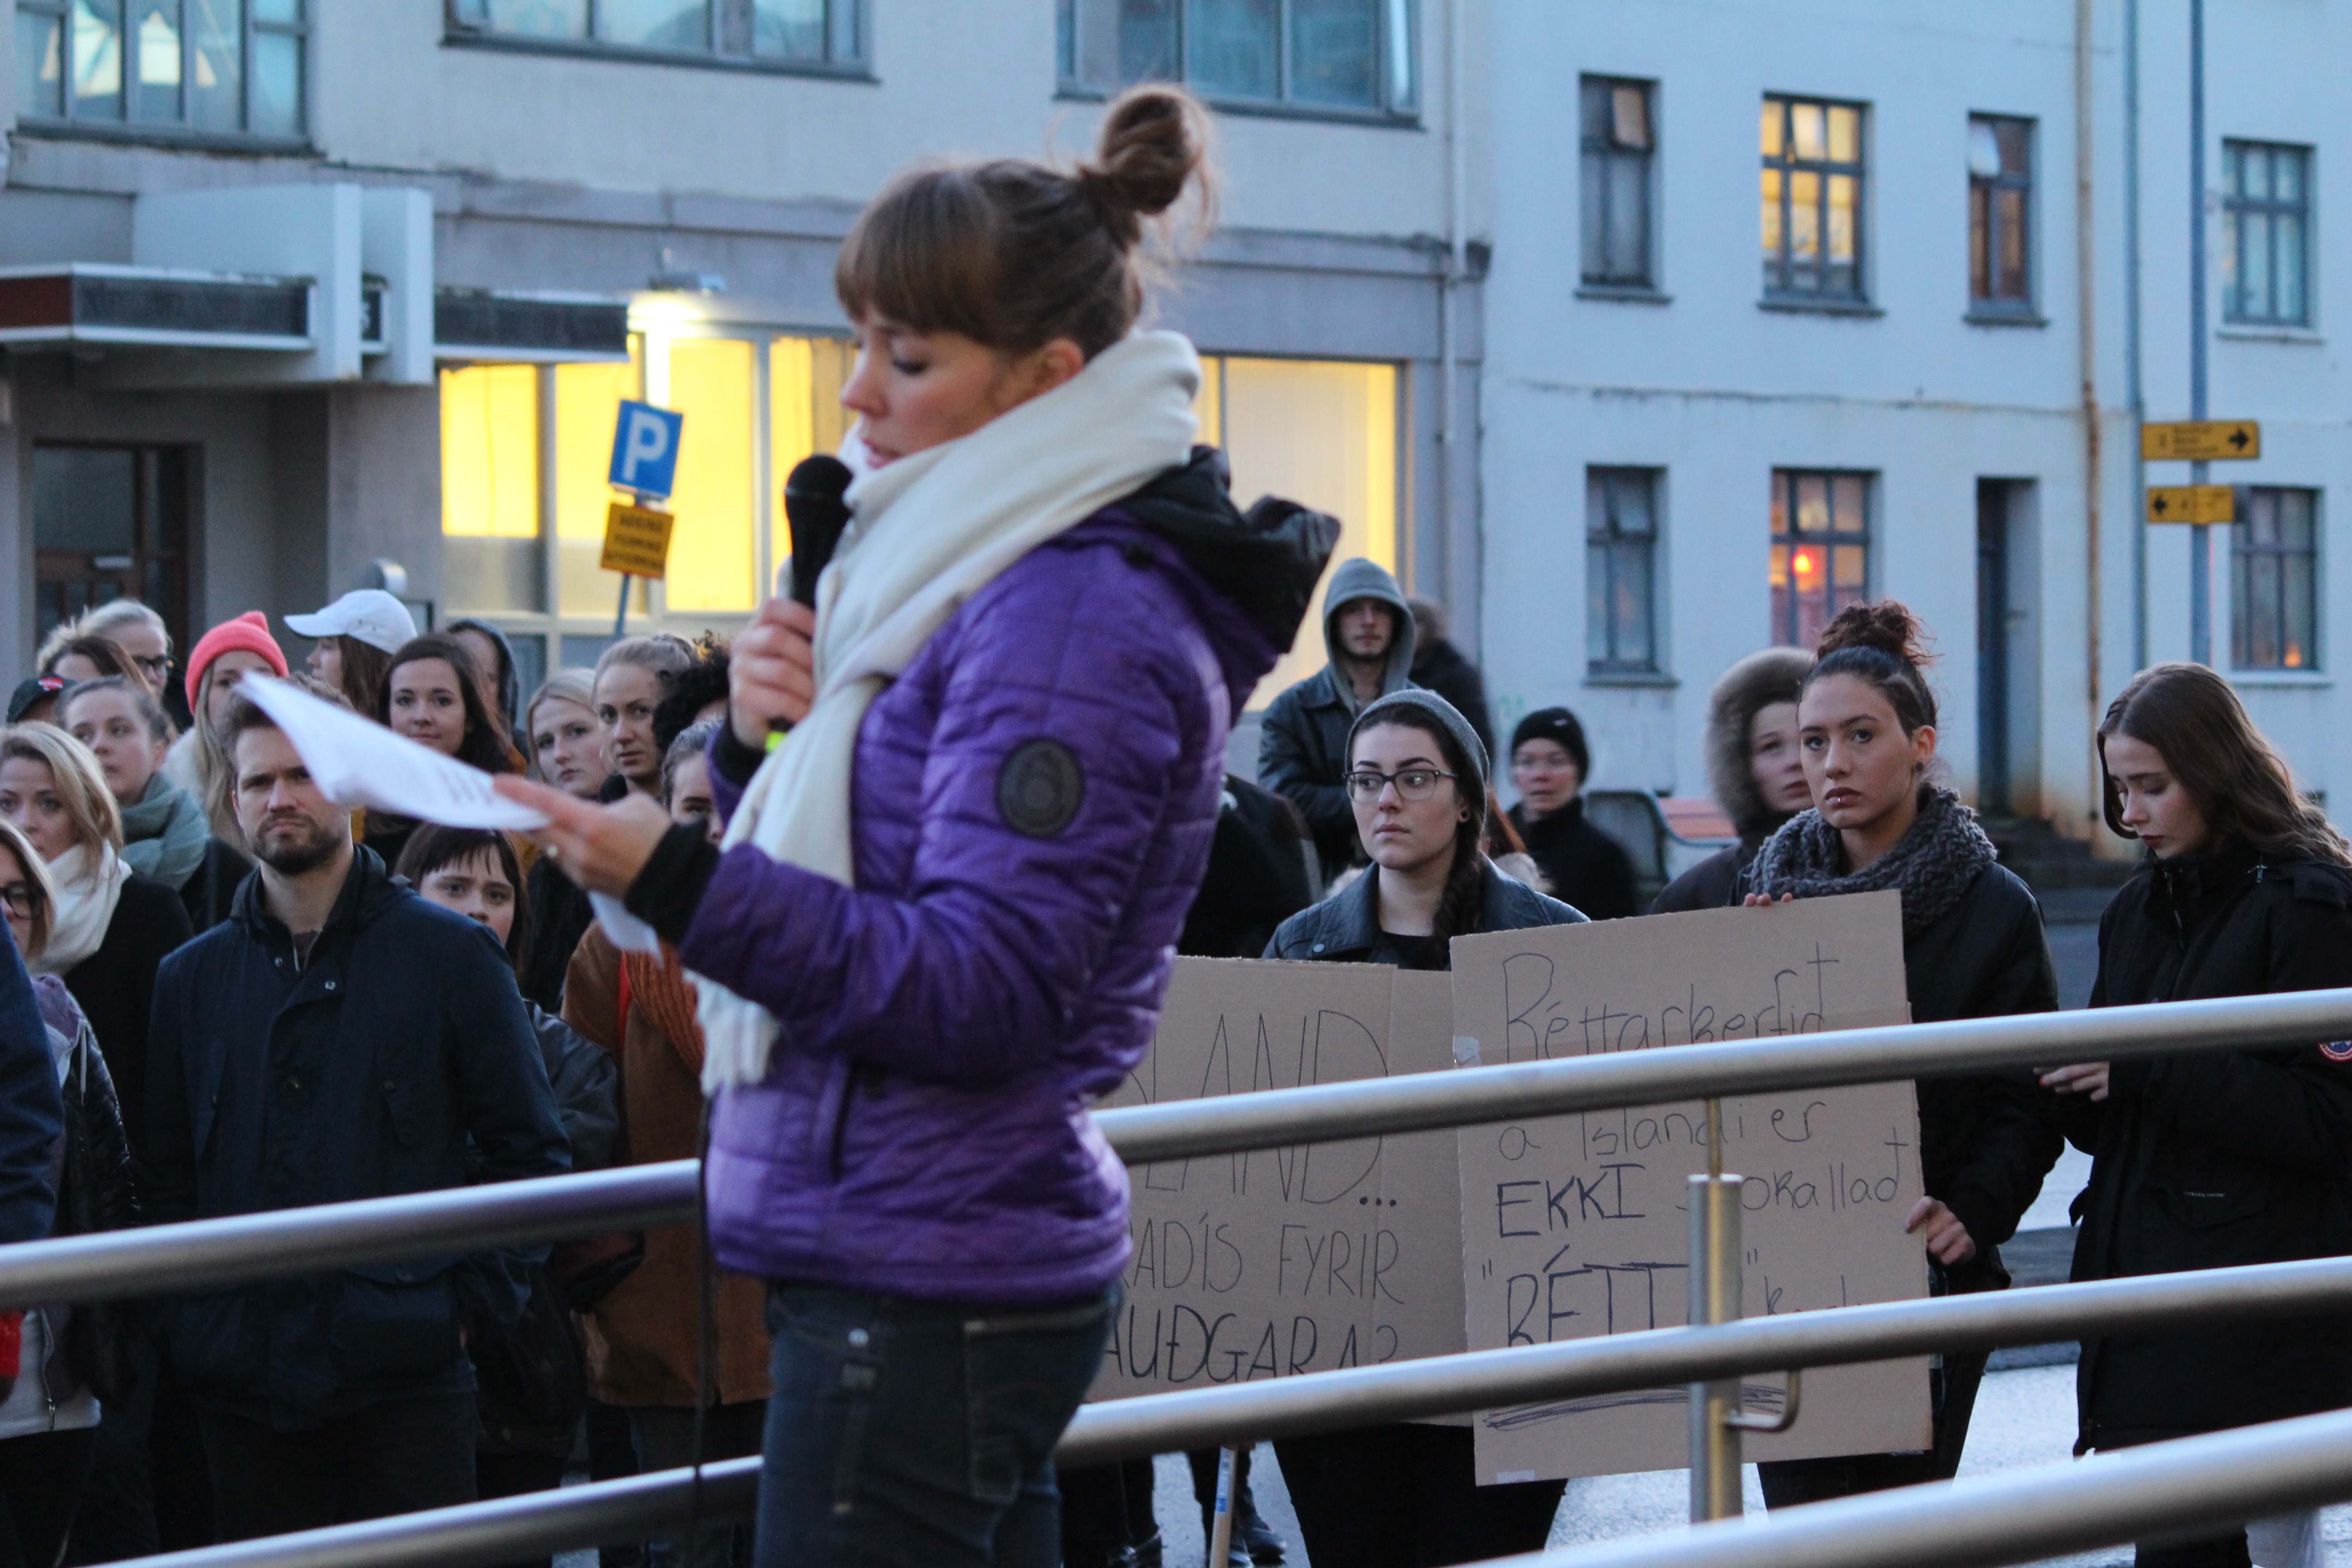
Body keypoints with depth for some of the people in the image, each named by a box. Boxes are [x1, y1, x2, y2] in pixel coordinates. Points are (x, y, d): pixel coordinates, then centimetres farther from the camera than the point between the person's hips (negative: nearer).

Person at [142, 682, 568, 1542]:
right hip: (240, 1384, 3)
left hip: (406, 1378, -3)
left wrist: (474, 1302, -5)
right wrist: (190, 1310, 3)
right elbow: (166, 1171, 17)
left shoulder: (450, 955, 4)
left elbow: (529, 1148, 4)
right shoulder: (192, 977, 14)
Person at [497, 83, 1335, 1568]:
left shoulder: (1073, 617, -16)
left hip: (925, 1299, -11)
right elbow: (858, 888, 21)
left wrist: (684, 885, -28)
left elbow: (983, 989, -22)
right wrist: (766, 743, 2)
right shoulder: (981, 579, 16)